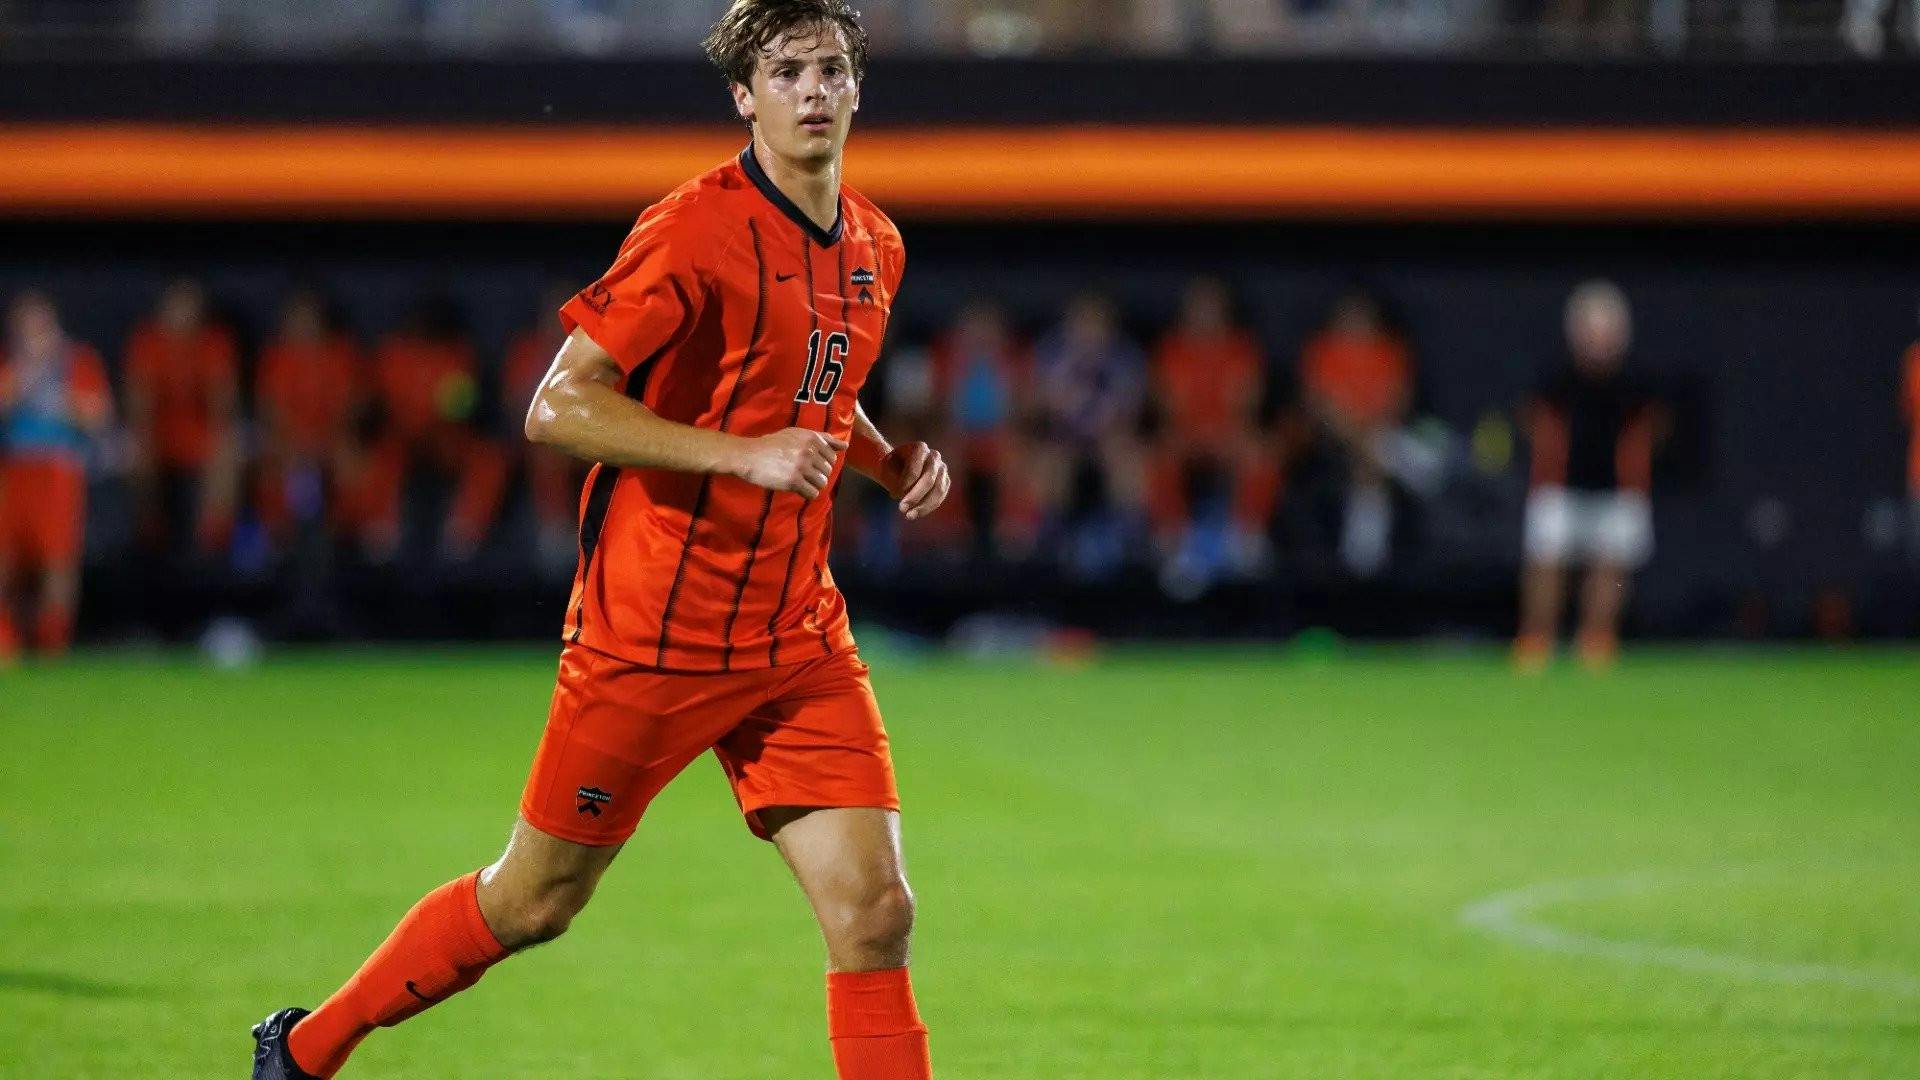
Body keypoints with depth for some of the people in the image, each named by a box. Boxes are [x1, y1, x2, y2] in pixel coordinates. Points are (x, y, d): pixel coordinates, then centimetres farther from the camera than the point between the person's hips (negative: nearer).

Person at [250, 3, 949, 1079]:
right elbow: (557, 407, -20)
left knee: (875, 912, -7)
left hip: (798, 638, 6)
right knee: (534, 900, 8)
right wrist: (742, 453, -26)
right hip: (653, 632, -6)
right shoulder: (696, 230, -15)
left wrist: (888, 459, 6)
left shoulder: (875, 245, 8)